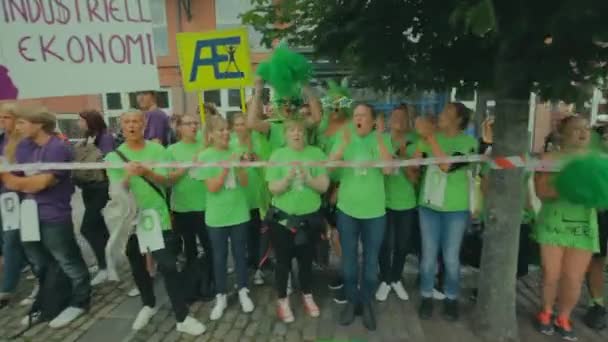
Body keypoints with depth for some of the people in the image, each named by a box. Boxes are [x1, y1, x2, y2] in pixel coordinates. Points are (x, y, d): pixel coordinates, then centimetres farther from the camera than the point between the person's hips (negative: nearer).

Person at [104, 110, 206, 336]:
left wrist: (147, 172, -30)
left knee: (168, 266, -5)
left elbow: (166, 179, -10)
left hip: (156, 214, -2)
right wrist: (128, 176, -28)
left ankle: (182, 319, 6)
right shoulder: (114, 156, -1)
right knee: (137, 267, 17)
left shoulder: (157, 150, -3)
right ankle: (149, 305, 41)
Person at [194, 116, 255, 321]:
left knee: (240, 253, 14)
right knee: (219, 257, 11)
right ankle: (221, 297, 27)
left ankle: (243, 292, 30)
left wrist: (238, 166, -19)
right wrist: (226, 166, -22)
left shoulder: (235, 152, -1)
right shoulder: (205, 156, -8)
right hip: (216, 216, -2)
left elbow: (244, 183, -2)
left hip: (239, 213, 2)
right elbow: (212, 188, -14)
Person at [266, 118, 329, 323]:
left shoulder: (316, 154, -4)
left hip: (310, 217, 1)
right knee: (283, 261, 10)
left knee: (306, 259, 18)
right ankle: (283, 300, 30)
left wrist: (308, 179, -26)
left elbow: (324, 186, -8)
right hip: (282, 217, -1)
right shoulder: (277, 155, -5)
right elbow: (273, 189, -9)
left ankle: (307, 296, 40)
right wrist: (287, 179, -28)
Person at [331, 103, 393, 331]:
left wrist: (380, 141, -22)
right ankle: (351, 300, 30)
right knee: (348, 258, 12)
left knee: (371, 260, 11)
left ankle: (366, 302, 29)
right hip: (347, 209, 1)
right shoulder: (345, 138, -1)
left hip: (374, 211, -1)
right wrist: (344, 143, -25)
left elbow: (388, 170, -16)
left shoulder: (382, 140, -3)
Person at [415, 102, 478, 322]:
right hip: (429, 205, 2)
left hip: (456, 208, -2)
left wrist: (430, 137, -23)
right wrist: (422, 139, -14)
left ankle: (451, 298, 29)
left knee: (451, 257, 9)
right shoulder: (432, 137, 2)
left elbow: (447, 166, -24)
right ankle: (426, 297, 24)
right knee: (429, 255, 8)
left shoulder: (469, 142, -8)